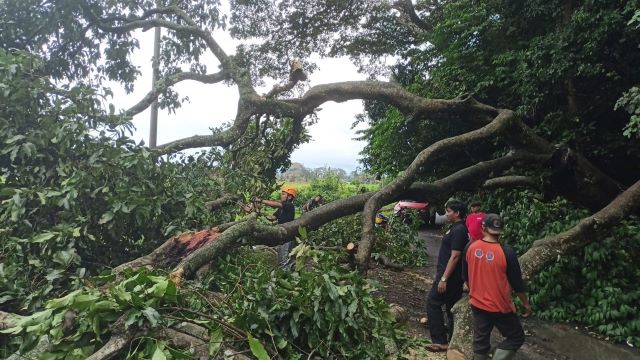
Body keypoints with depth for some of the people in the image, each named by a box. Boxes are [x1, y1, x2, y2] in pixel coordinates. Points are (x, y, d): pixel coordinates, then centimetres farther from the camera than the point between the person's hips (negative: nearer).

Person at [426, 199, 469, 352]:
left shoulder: (458, 230, -19)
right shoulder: (458, 228, 11)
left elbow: (455, 256, -24)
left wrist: (443, 278, -24)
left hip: (449, 275, -10)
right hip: (455, 276, 10)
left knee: (433, 303, -3)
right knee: (452, 305, 15)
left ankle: (440, 341, 1)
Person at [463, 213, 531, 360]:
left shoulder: (470, 247, -8)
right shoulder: (507, 252, -20)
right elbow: (517, 283, -10)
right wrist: (526, 304, 6)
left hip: (477, 304, 4)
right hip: (500, 307, -4)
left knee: (480, 340, 17)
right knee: (516, 337, 15)